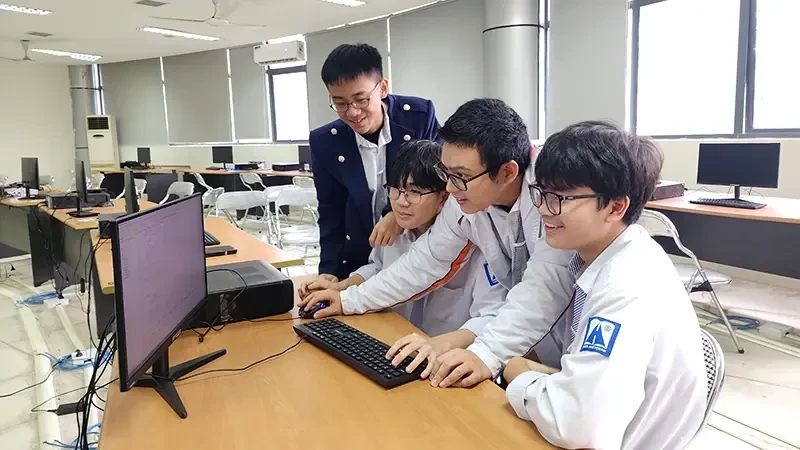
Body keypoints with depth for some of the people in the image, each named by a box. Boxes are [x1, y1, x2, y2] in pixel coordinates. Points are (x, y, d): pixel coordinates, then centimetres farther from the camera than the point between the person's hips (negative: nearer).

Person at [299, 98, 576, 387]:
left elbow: (544, 290, -36)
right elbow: (425, 260, 2)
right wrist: (350, 300, 2)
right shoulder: (464, 200, -8)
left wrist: (487, 354, -47)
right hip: (527, 330, 4)